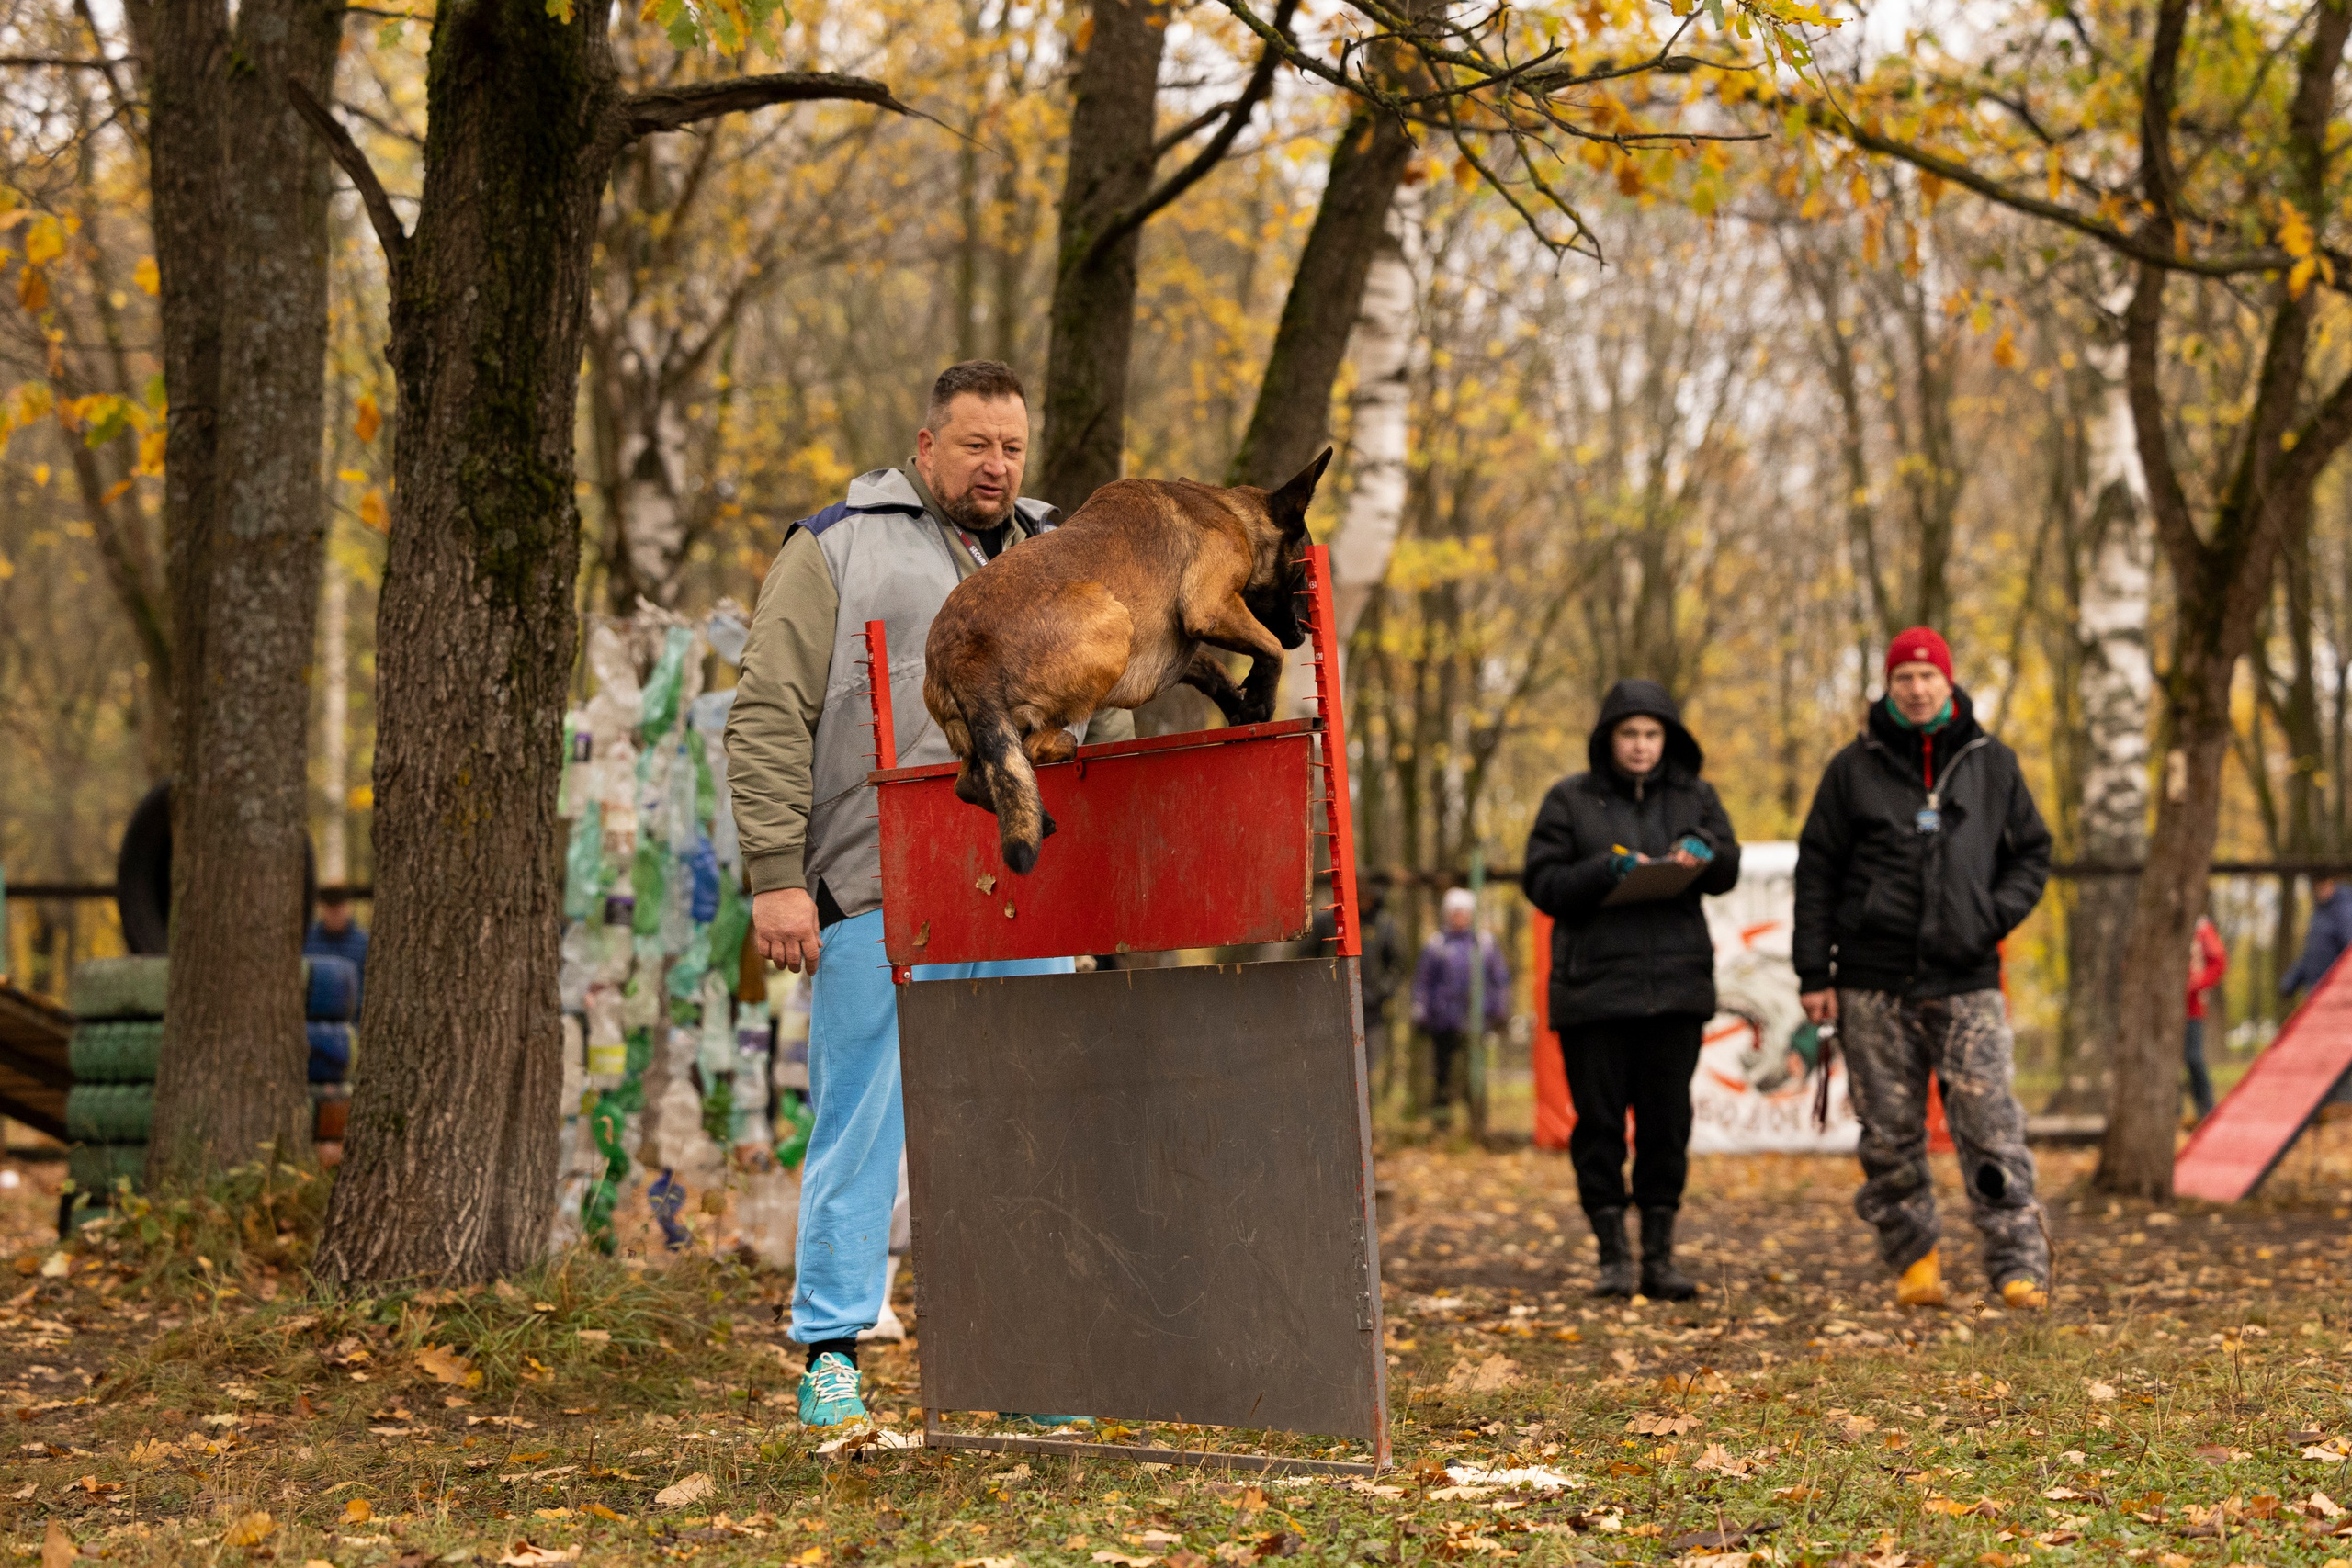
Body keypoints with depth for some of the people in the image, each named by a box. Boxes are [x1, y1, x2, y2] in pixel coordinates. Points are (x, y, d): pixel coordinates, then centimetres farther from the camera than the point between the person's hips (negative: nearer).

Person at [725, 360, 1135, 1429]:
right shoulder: (838, 549, 4)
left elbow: (1109, 729, 23)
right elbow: (768, 718, -2)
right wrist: (778, 877, -10)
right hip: (876, 900, -4)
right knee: (861, 1127, -2)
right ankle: (831, 1353, 6)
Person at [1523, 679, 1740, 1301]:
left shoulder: (1694, 798, 12)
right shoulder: (1571, 800, 5)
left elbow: (1728, 871, 3)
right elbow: (1543, 883, -2)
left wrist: (1702, 852, -20)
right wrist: (1611, 869, -16)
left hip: (1675, 984, 2)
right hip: (1593, 985, -2)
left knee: (1667, 1121, 2)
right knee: (1599, 1122, 0)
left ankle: (1659, 1255, 8)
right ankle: (1612, 1254, 8)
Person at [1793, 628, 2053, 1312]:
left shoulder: (1990, 763, 9)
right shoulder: (1855, 768, 6)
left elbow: (2032, 853, 16)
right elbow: (1817, 871, 6)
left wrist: (1996, 915, -3)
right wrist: (1815, 973, 0)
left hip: (1966, 979, 0)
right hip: (1875, 980, 1)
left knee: (1991, 1127, -8)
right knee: (1890, 1133, 3)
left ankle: (2020, 1265, -8)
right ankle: (1913, 1256, 15)